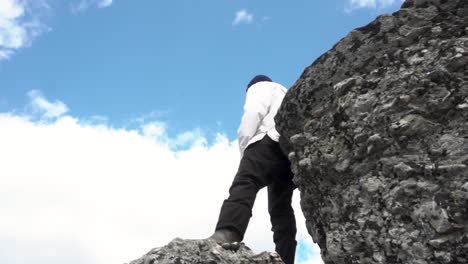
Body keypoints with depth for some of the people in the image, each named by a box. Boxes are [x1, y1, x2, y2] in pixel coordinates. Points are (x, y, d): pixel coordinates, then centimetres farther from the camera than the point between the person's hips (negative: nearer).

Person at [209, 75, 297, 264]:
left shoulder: (259, 87, 22)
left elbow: (253, 113, 1)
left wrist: (245, 150, -3)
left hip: (272, 139, -8)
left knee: (244, 184, -28)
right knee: (281, 208, 2)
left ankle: (227, 233, -53)